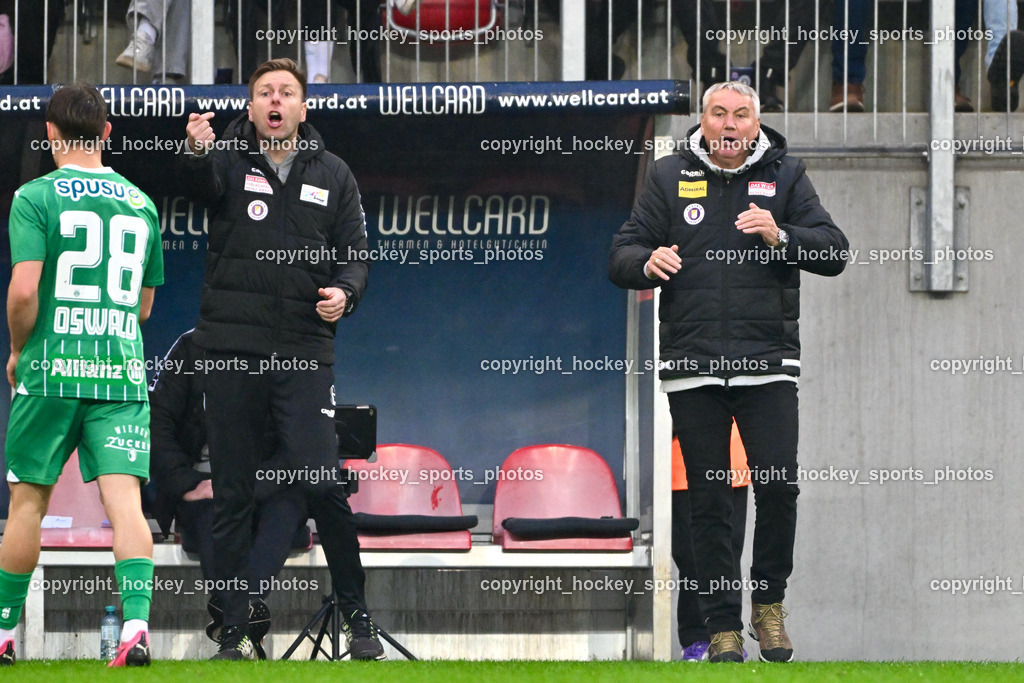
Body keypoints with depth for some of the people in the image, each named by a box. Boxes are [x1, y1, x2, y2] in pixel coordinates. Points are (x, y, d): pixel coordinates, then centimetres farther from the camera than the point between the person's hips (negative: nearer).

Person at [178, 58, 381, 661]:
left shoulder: (331, 174, 11)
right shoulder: (230, 159, 3)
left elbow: (356, 250, 12)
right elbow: (202, 184, -20)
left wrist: (345, 291, -11)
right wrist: (199, 152, -44)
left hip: (305, 351, 0)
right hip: (232, 349, 0)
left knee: (325, 485, -9)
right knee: (232, 494, 4)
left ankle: (357, 616, 5)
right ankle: (235, 630, 11)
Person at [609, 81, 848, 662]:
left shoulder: (785, 176, 7)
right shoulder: (671, 177, 10)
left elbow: (834, 252, 0)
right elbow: (622, 256, 10)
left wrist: (781, 237, -18)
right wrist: (647, 263, -13)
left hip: (768, 364, -1)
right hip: (692, 366, 1)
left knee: (779, 485, -10)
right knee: (709, 500, 2)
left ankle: (770, 603, 11)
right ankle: (723, 625, 9)